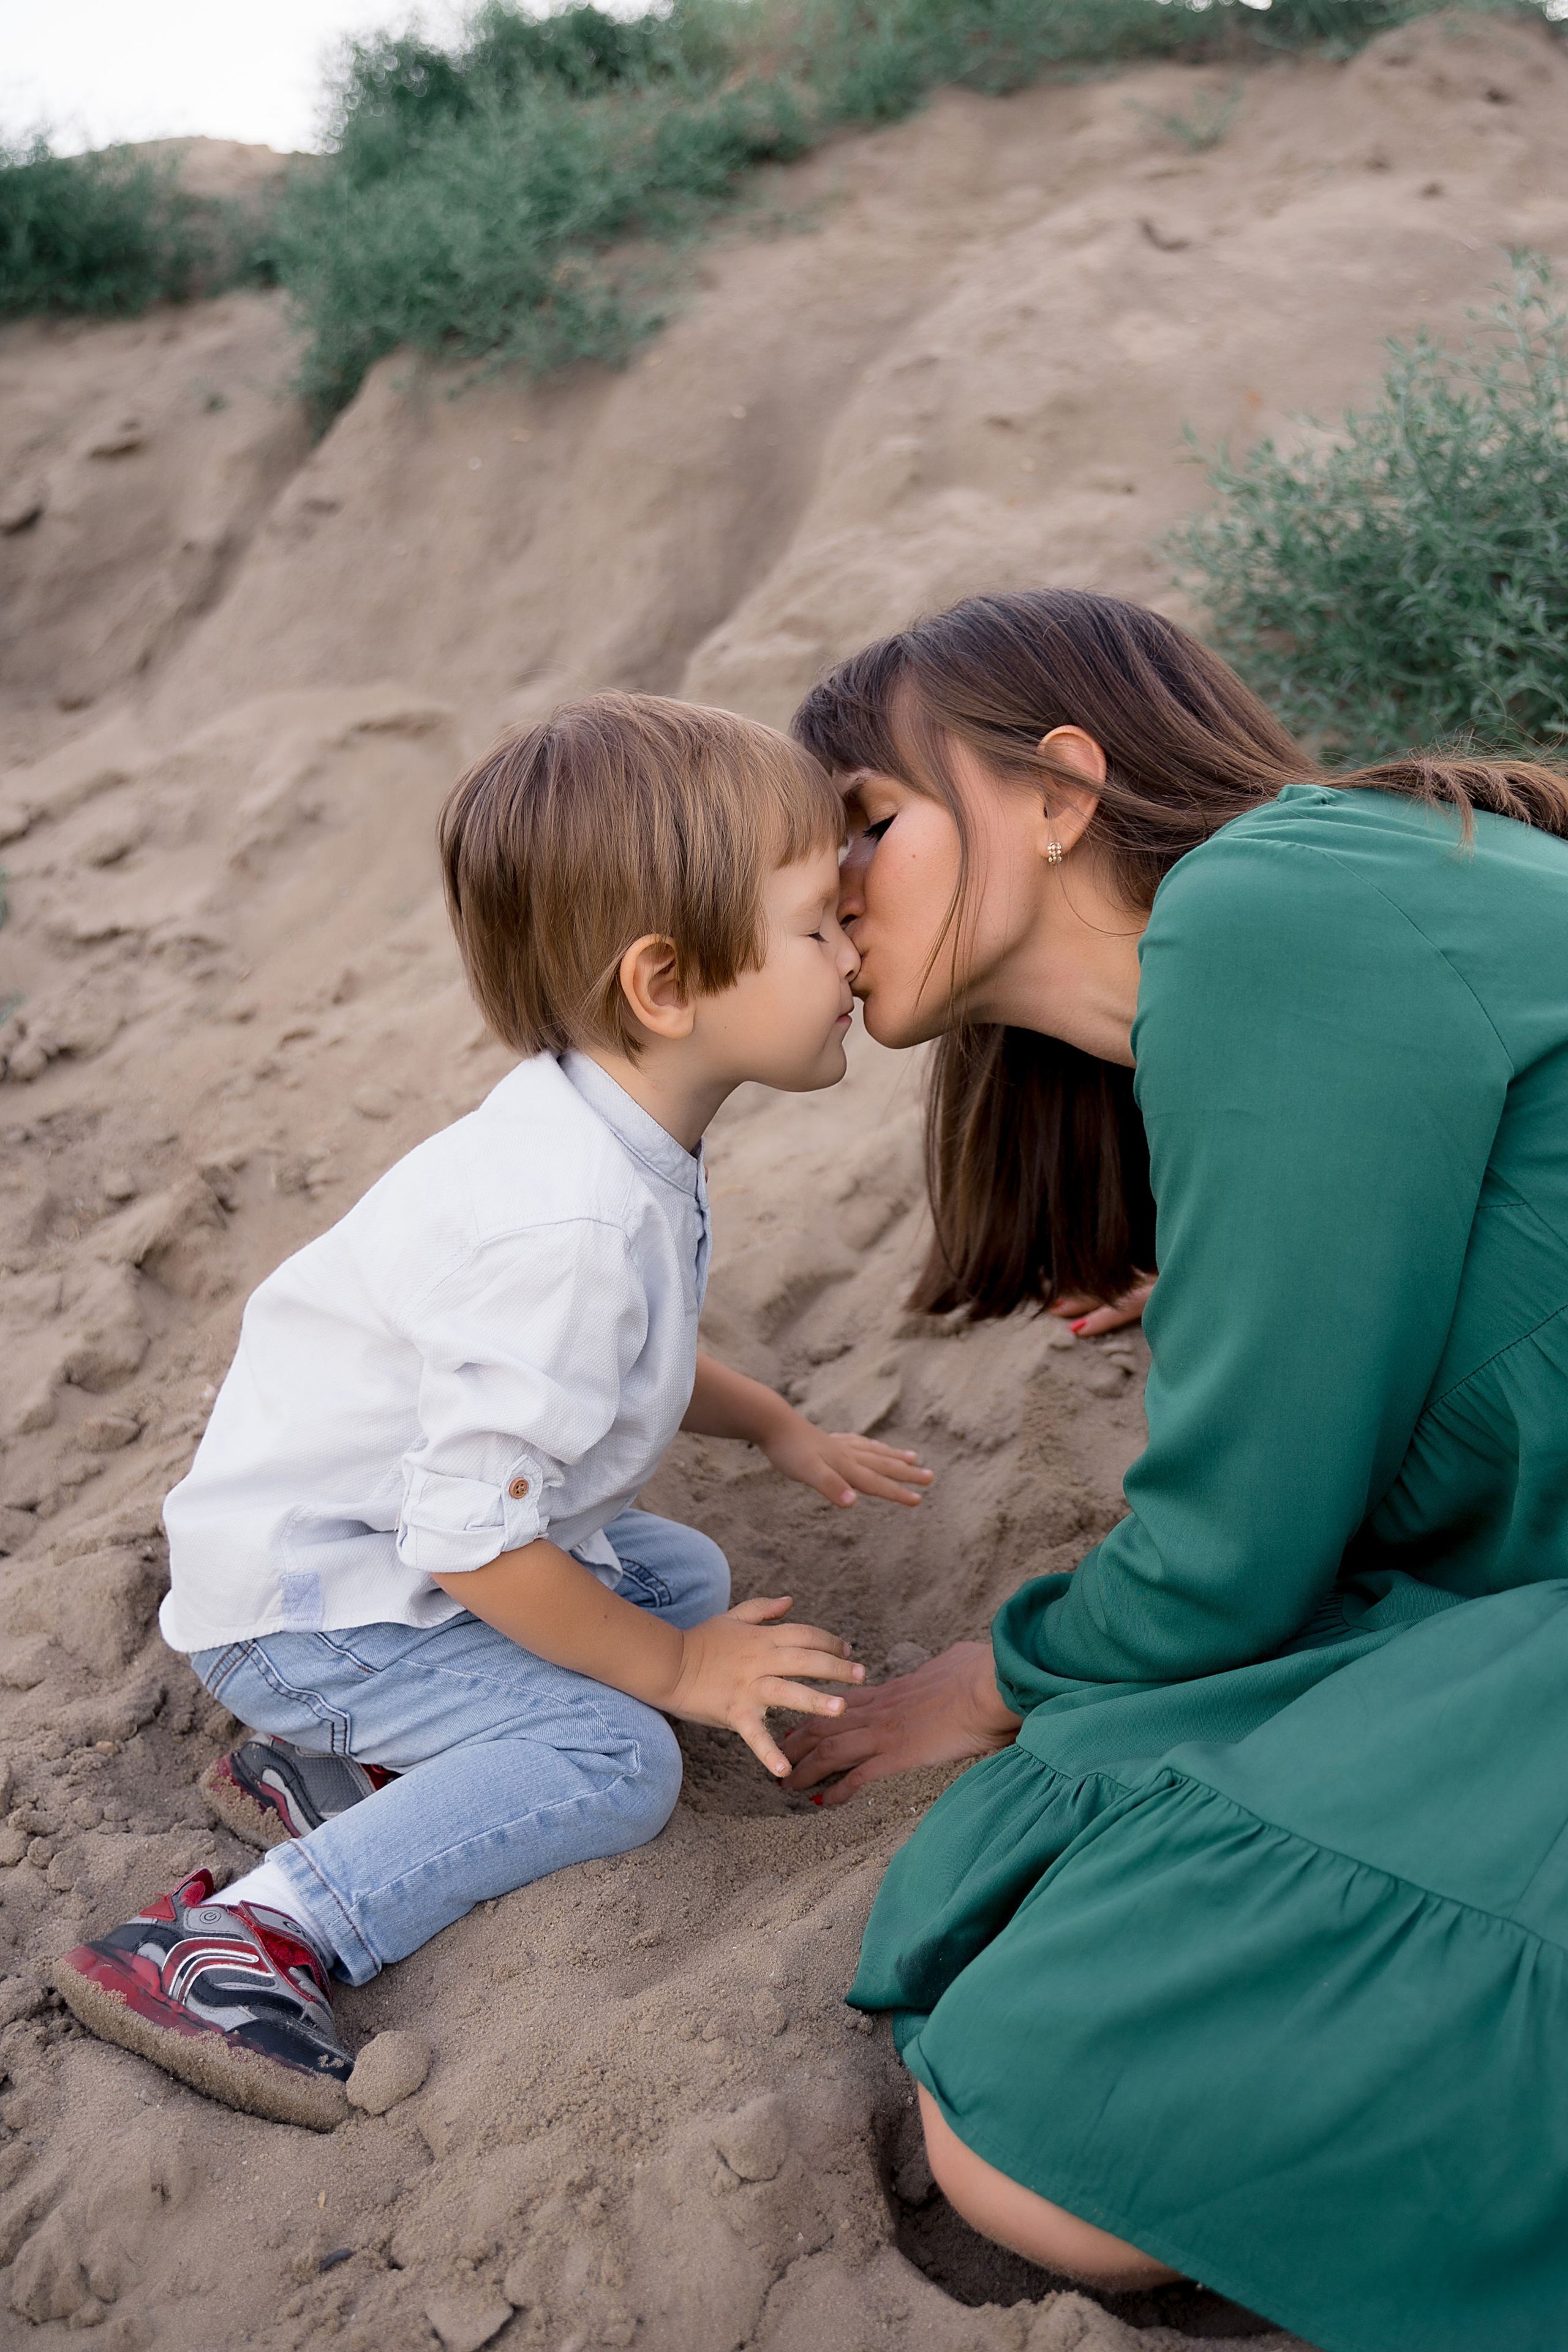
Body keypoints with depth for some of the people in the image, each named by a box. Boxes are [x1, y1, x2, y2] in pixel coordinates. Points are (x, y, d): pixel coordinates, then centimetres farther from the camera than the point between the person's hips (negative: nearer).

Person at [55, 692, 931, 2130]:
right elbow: (474, 1539, -30)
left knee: (689, 1574, 14)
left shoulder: (619, 1144, -2)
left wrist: (778, 1429, 11)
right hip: (298, 1597, -10)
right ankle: (248, 1938, -17)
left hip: (400, 1534, 10)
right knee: (617, 1761, -17)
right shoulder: (569, 1225, -34)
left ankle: (341, 1766, 10)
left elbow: (613, 1360, 18)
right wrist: (673, 1670, -16)